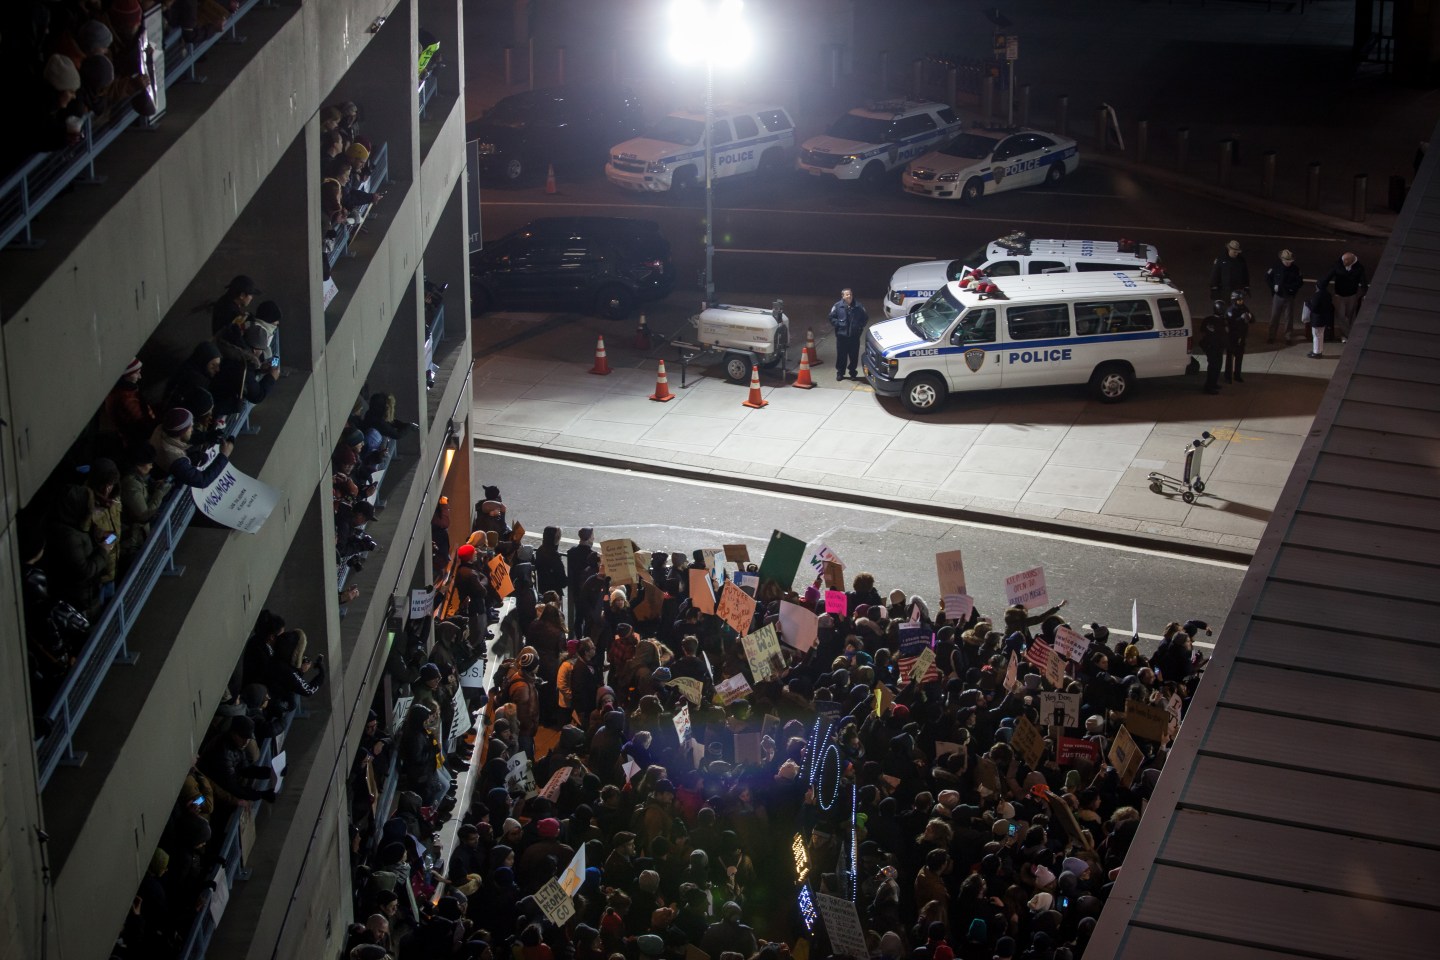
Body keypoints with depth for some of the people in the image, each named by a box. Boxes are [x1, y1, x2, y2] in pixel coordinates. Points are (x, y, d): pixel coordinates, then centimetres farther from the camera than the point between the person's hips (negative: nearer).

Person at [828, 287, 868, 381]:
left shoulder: (859, 306, -3)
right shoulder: (838, 306, -5)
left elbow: (865, 318, 8)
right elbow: (832, 318, 2)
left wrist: (860, 326, -3)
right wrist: (838, 324, -9)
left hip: (855, 335, 1)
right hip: (841, 335, -1)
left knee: (854, 355, 7)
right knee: (841, 355, 6)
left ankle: (852, 372, 23)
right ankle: (840, 372, 19)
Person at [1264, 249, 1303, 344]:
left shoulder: (1295, 269, -10)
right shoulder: (1275, 266, -10)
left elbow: (1300, 282, -3)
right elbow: (1267, 277, 2)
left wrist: (1292, 288, -18)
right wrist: (1274, 286, -10)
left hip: (1289, 296, 0)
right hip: (1277, 296, 0)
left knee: (1289, 317, 6)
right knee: (1274, 316, 7)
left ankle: (1288, 337, 17)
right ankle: (1272, 336, 18)